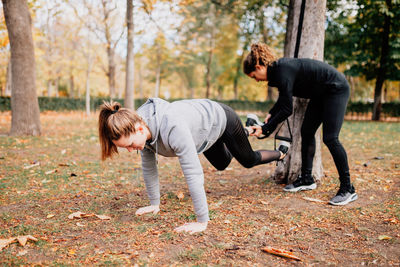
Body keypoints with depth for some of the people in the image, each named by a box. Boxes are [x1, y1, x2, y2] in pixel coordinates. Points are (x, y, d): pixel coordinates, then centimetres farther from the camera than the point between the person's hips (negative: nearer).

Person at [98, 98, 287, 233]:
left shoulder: (172, 127, -49)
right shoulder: (141, 127, -25)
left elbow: (193, 173, -48)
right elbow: (149, 167, -12)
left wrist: (202, 222, -44)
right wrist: (154, 203, -6)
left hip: (220, 119, -6)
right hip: (204, 129, 6)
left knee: (249, 161, 19)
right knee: (222, 164, 31)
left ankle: (279, 154, 53)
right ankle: (247, 130, 60)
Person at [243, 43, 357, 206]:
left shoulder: (283, 72, -26)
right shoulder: (277, 69, 2)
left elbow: (287, 109, -24)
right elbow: (283, 99, 17)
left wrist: (265, 129, -19)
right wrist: (271, 114, 5)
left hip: (336, 90, -10)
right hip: (321, 94, 10)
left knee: (330, 138, -14)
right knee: (306, 131, 8)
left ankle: (348, 189, -4)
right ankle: (306, 179, 18)